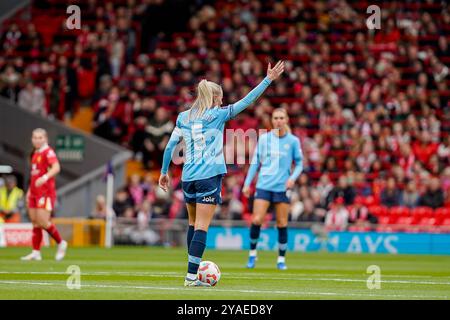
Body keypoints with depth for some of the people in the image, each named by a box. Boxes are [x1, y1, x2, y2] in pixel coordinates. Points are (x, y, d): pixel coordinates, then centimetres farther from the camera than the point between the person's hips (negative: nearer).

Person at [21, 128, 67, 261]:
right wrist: (29, 191, 25)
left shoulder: (48, 152, -10)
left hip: (46, 192, -8)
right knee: (35, 223, 6)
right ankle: (36, 252, 8)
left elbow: (56, 168, -27)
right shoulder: (35, 153, 16)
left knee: (43, 222, -13)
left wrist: (45, 177, -42)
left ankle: (61, 243, 6)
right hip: (34, 193, 8)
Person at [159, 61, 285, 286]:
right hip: (209, 175, -5)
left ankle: (194, 268, 24)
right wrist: (268, 79, 1)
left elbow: (170, 146, 11)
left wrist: (164, 172, 20)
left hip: (188, 177, 5)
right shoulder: (217, 114, -1)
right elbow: (246, 101, -3)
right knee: (201, 226, -7)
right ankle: (191, 276, -13)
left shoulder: (183, 117, 11)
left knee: (193, 223, 18)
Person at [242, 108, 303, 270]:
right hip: (264, 185, 0)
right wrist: (247, 183, 6)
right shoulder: (264, 138, 5)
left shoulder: (293, 141, 3)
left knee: (282, 224, 1)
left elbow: (299, 164, 8)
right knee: (256, 220, -10)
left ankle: (281, 259, 13)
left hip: (282, 187, 0)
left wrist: (293, 177, -10)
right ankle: (252, 253, 9)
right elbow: (255, 162, 10)